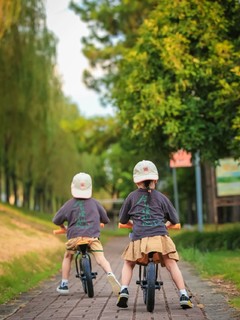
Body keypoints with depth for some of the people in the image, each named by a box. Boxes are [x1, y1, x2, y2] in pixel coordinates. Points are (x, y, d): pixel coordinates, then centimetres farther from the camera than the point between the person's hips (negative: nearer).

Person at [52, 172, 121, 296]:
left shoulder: (69, 204, 9)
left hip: (74, 236, 1)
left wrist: (63, 226, 35)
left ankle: (64, 284, 24)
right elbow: (105, 219, 20)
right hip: (92, 236, 0)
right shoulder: (94, 203, 13)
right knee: (101, 258, -9)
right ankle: (110, 274, -38)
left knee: (67, 257, 23)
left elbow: (56, 220, 14)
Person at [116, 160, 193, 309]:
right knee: (172, 265, 6)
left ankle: (124, 291, 3)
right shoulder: (161, 197, 15)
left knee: (128, 264, 20)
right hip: (160, 238, 0)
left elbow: (122, 220, 23)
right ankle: (184, 295, -3)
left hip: (139, 239, 0)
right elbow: (174, 219, 22)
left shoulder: (132, 197, 14)